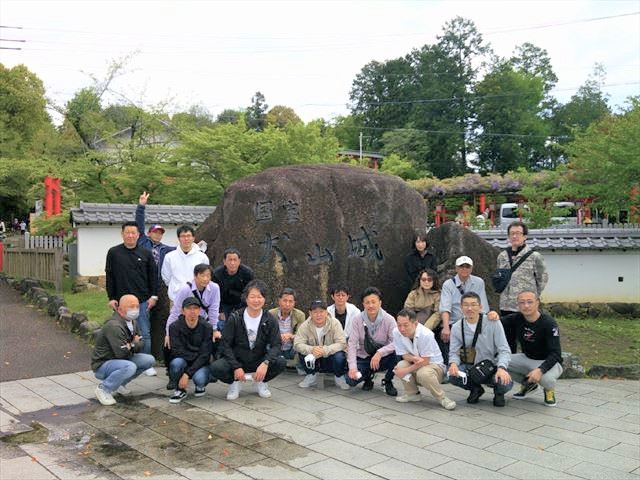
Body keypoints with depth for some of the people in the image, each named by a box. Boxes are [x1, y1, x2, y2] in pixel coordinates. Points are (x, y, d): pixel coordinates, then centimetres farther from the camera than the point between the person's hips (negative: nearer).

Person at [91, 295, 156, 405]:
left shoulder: (133, 322, 4)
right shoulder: (114, 326, -26)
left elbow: (141, 343, 9)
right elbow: (122, 353, -28)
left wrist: (131, 345, -12)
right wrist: (134, 344, -10)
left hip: (121, 360, 9)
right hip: (102, 365, -9)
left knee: (149, 360, -4)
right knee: (130, 367, -35)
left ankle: (120, 383, 11)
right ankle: (103, 388, -11)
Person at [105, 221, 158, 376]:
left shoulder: (145, 253, 6)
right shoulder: (113, 252, 4)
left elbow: (152, 276, 9)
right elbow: (109, 277, 5)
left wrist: (153, 296, 2)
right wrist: (111, 298, 0)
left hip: (142, 300, 0)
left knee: (145, 333, 3)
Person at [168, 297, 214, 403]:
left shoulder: (207, 328, -12)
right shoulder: (174, 327, -10)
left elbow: (204, 355, -16)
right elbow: (177, 351, -15)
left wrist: (187, 374, -25)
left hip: (201, 364, 0)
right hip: (183, 361, 1)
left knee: (199, 378, -33)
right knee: (176, 362, -34)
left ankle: (200, 386, 7)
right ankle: (180, 390, -6)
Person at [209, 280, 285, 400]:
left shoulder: (270, 320, -7)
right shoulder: (235, 318, -11)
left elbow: (276, 345, -11)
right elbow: (225, 344, -10)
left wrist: (265, 363, -30)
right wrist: (236, 367, -20)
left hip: (259, 362, 1)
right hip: (237, 360, -1)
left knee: (280, 363, -26)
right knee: (216, 368, -29)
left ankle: (260, 381, 5)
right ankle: (236, 381, 4)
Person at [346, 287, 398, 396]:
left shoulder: (389, 320, -13)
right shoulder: (358, 320, -9)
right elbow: (352, 343, -12)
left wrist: (379, 353, -37)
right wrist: (352, 367, -24)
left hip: (383, 358, -1)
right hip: (363, 358, 1)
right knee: (351, 380, -25)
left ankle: (388, 381, -3)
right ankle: (368, 376, 13)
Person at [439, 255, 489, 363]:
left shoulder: (479, 282, 7)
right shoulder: (448, 284, 1)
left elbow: (483, 309, 2)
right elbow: (445, 308, -12)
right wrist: (446, 328, -27)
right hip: (454, 324, -1)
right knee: (444, 336, -25)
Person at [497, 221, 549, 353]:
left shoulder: (534, 256, -4)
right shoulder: (502, 256, 9)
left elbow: (543, 278, 3)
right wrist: (504, 294, 12)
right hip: (506, 307, 4)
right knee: (507, 340, 13)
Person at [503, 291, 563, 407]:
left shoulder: (548, 323, -22)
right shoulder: (517, 318, -8)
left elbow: (555, 353, -26)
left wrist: (540, 369, -42)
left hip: (548, 361, -5)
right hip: (527, 358, 5)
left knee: (545, 378, -39)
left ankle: (549, 390, 3)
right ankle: (528, 384, 11)